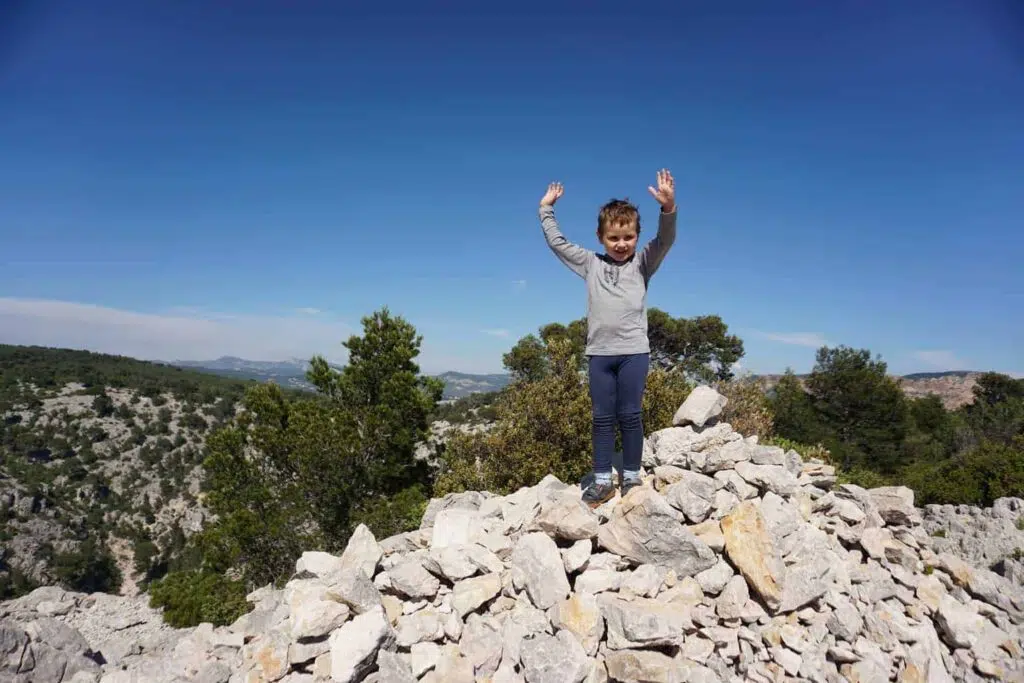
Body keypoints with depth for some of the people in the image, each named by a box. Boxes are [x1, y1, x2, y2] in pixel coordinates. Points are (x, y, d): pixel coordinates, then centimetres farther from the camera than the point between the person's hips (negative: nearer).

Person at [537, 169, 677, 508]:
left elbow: (665, 240, -11)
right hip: (599, 352, 2)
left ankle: (631, 478, 16)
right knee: (602, 418, 7)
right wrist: (546, 209, 21)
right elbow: (557, 242, 18)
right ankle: (602, 481, 14)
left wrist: (668, 207, -27)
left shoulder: (642, 263, 6)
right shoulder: (591, 263, 11)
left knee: (630, 416, 3)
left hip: (633, 351, -2)